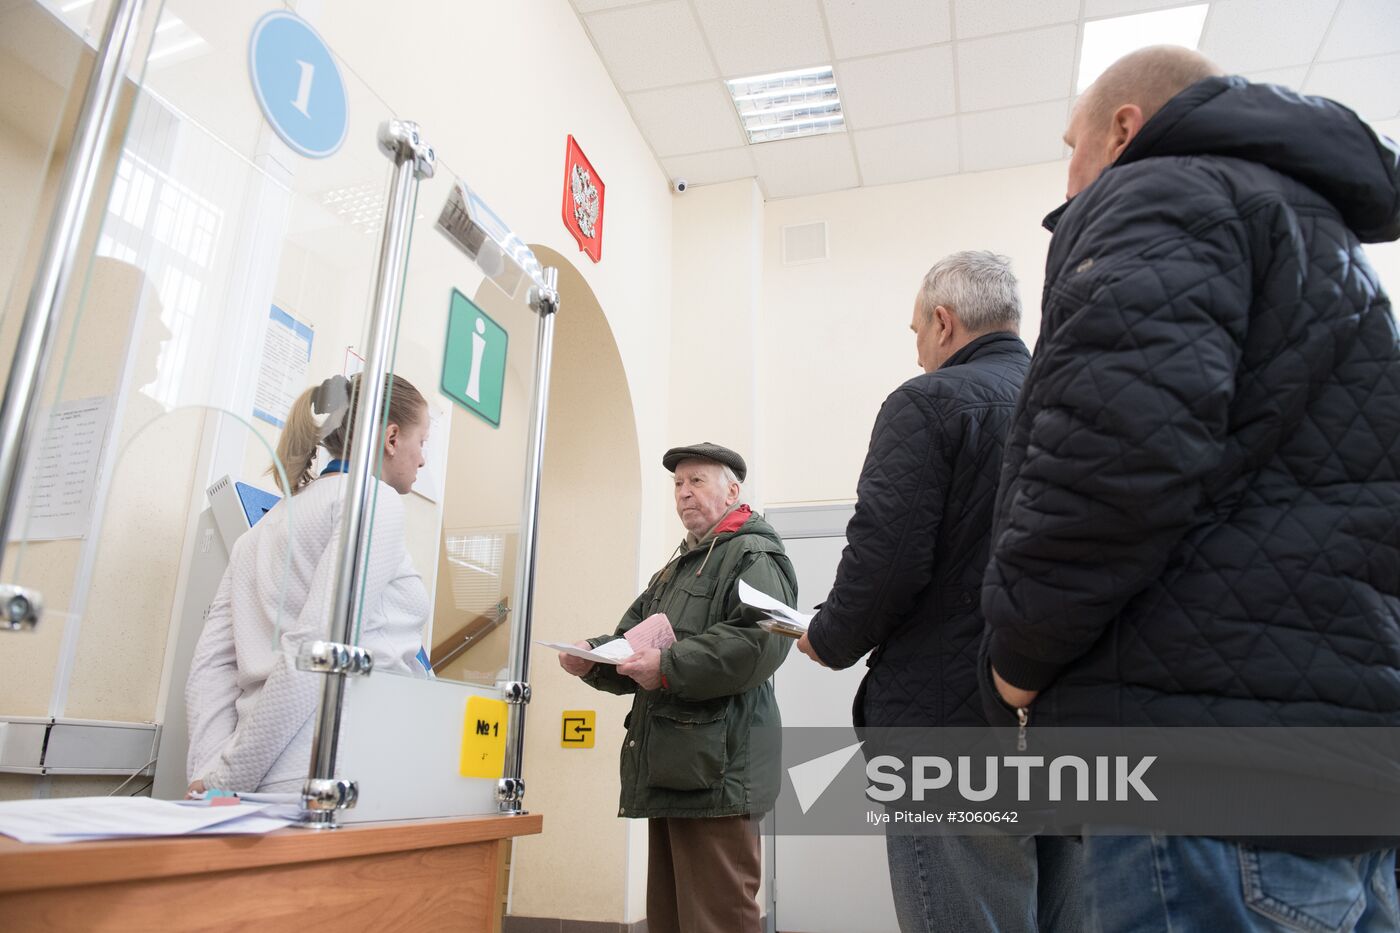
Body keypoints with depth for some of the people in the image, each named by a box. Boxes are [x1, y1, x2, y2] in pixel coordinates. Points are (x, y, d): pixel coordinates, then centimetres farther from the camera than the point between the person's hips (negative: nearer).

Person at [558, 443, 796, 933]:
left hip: (715, 772, -9)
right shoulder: (676, 568, 26)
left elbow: (761, 640, -21)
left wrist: (670, 668, -24)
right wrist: (594, 657, -1)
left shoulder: (754, 556, -3)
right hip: (669, 771, 9)